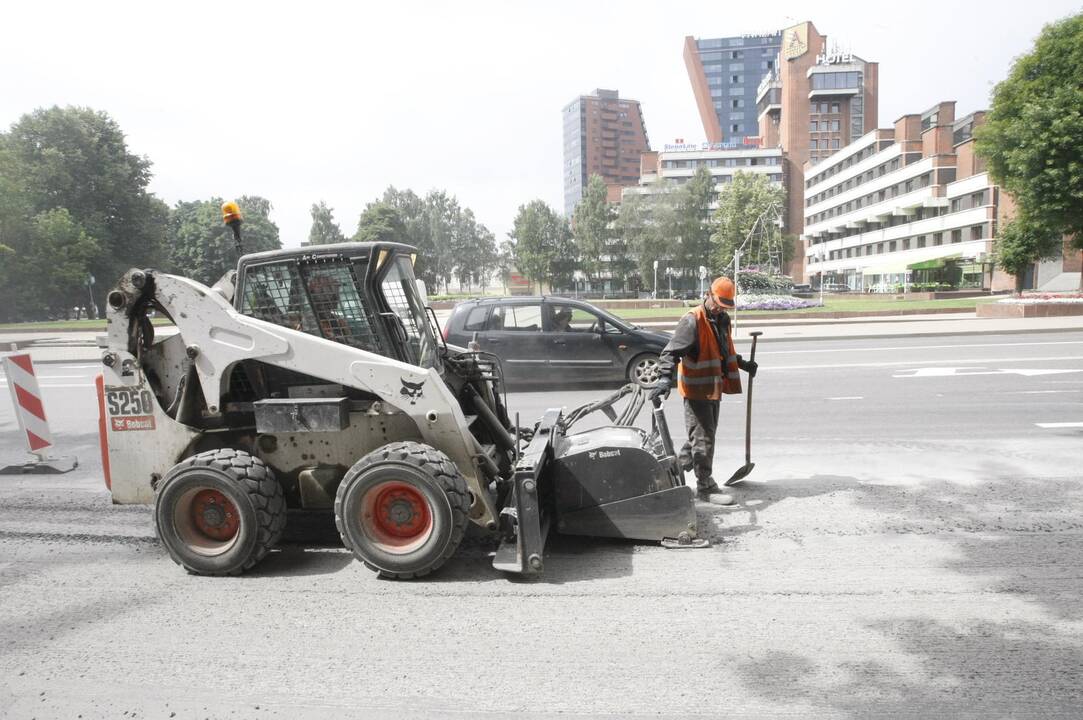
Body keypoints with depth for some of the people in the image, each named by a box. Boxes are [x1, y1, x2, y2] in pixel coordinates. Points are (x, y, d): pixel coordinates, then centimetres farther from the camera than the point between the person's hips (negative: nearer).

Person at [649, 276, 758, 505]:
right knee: (703, 437, -3)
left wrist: (743, 364, 29)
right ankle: (706, 486, 7)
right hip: (696, 390, -9)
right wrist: (666, 378, -39)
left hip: (714, 389, 9)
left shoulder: (723, 320, 11)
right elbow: (671, 351, -26)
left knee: (707, 434, 18)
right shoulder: (692, 321, -18)